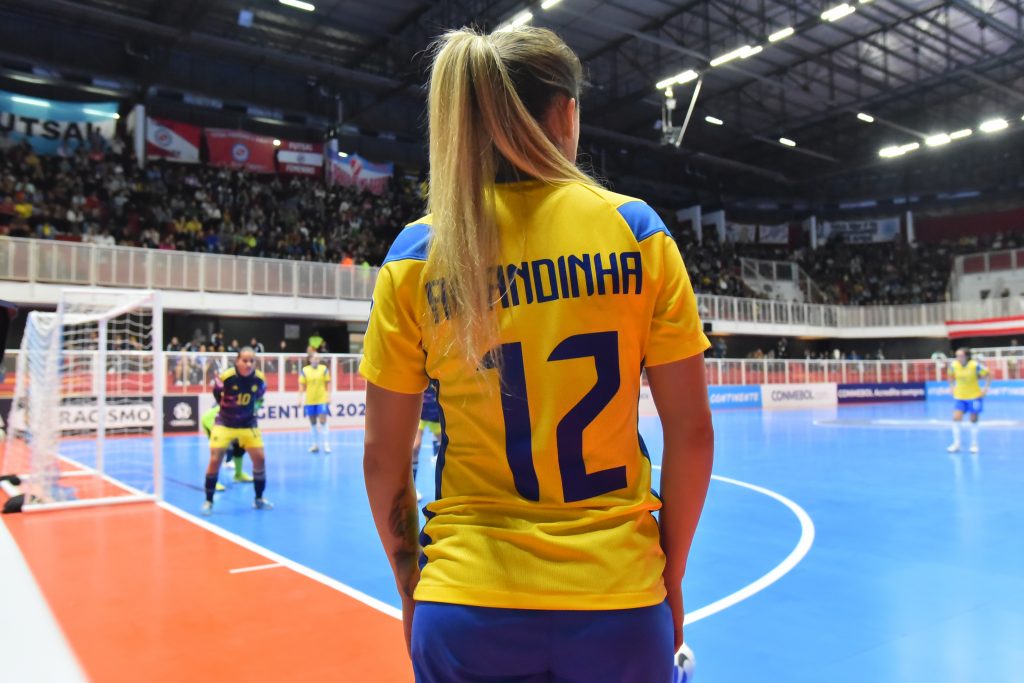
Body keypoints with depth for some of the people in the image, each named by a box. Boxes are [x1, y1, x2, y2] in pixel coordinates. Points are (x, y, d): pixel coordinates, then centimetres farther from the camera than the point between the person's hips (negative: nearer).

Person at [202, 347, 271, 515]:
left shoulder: (260, 379, -13)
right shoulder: (225, 377, -22)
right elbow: (217, 395, -1)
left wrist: (251, 410, 9)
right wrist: (227, 408, 8)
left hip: (248, 424, 3)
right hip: (224, 424, -3)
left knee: (259, 459, -2)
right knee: (215, 460, -8)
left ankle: (259, 499, 16)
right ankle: (209, 501, 9)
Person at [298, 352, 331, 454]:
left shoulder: (324, 369, 0)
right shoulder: (304, 371, 1)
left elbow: (328, 384, 3)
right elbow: (302, 386, 5)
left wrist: (328, 397, -2)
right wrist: (300, 398, 0)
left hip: (322, 400, -2)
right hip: (309, 401, 2)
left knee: (323, 421, -5)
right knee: (312, 423, 10)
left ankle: (326, 444, -2)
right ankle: (315, 444, 19)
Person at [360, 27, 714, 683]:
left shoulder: (417, 252, -4)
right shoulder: (634, 229, -5)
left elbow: (383, 455, -2)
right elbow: (692, 429, -4)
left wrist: (411, 585, 12)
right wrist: (670, 573, 8)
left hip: (464, 609, 1)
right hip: (618, 601, 0)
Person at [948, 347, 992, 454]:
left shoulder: (975, 365, -19)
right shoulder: (953, 365, -10)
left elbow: (989, 375, -6)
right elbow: (951, 376, 12)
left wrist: (985, 388, -9)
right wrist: (952, 387, 6)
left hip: (974, 396, -2)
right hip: (959, 397, 2)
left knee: (974, 420, 6)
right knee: (956, 418, -9)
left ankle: (974, 444, 19)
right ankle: (956, 444, 0)